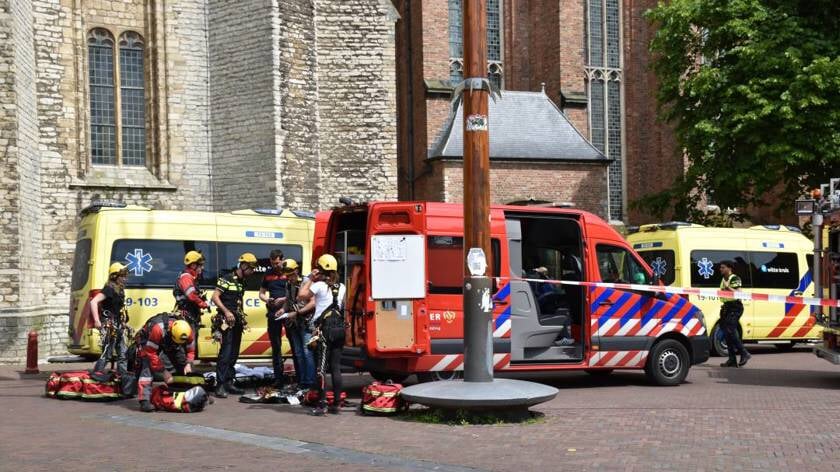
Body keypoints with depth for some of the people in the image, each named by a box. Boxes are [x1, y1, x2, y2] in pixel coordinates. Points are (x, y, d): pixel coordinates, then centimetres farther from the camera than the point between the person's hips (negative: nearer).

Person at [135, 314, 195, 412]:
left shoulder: (188, 332, -28)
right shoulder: (158, 329, -44)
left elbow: (190, 350, -10)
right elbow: (151, 352, -36)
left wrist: (188, 364, -29)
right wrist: (163, 371, -36)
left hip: (170, 345, 5)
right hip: (148, 341, -5)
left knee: (185, 369, -1)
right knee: (147, 367, -27)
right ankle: (144, 401, -34)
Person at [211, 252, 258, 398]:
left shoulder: (242, 282, 16)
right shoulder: (226, 279, -8)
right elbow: (215, 297, -13)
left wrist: (241, 316, 14)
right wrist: (226, 311, -21)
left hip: (237, 321, 9)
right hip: (226, 321, -9)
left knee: (234, 354, 10)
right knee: (226, 352, -14)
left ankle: (229, 383, 17)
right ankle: (220, 386, -15)